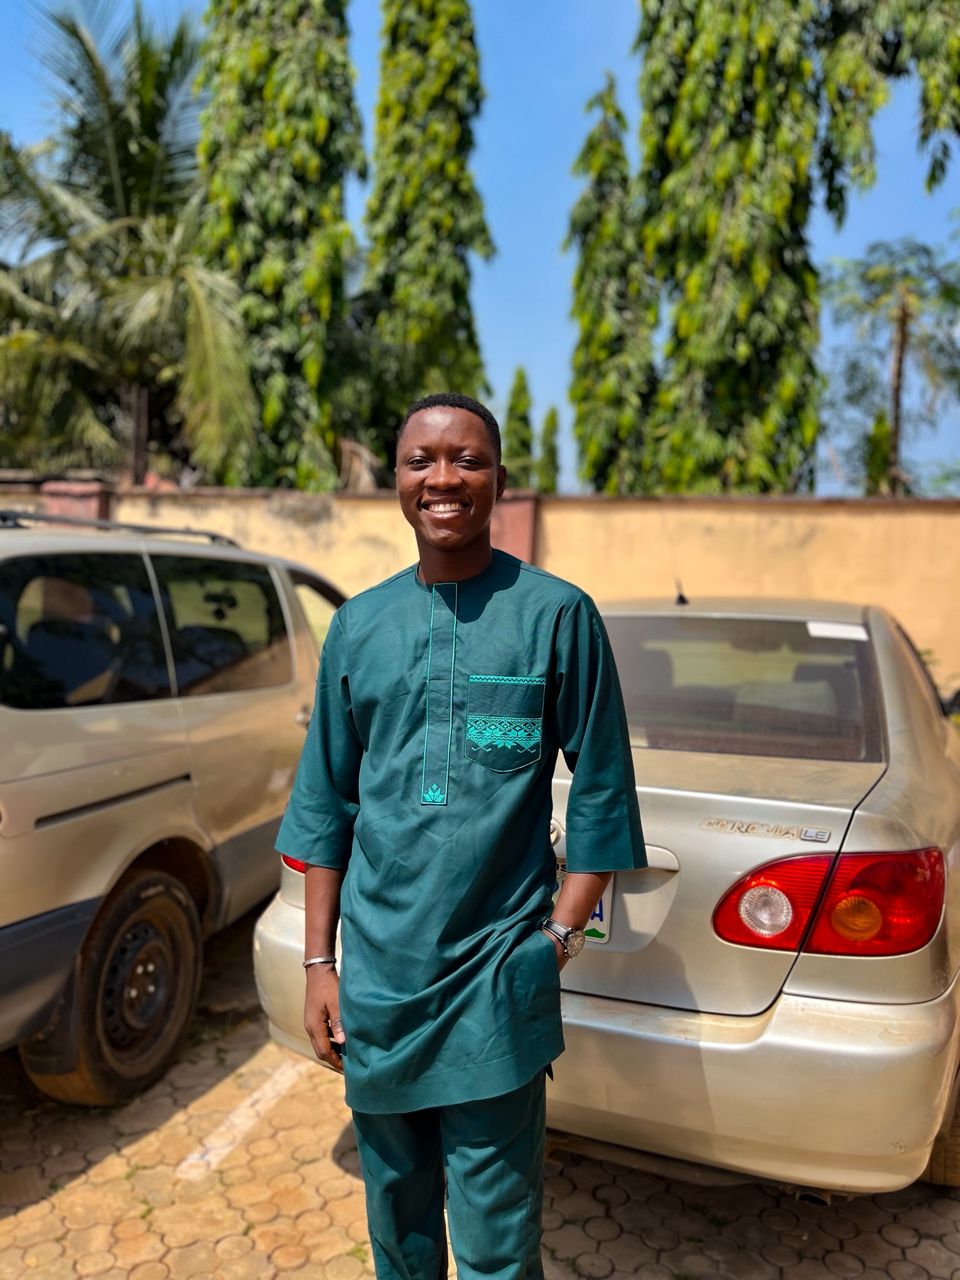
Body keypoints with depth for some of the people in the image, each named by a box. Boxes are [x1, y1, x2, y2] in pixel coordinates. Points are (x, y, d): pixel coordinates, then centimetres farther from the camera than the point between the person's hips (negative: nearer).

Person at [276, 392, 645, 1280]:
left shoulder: (556, 616, -7)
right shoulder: (359, 625, 3)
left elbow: (602, 796, -4)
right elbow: (326, 804, 7)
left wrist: (557, 940, -7)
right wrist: (319, 963, 6)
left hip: (493, 982, -3)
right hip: (375, 975, 4)